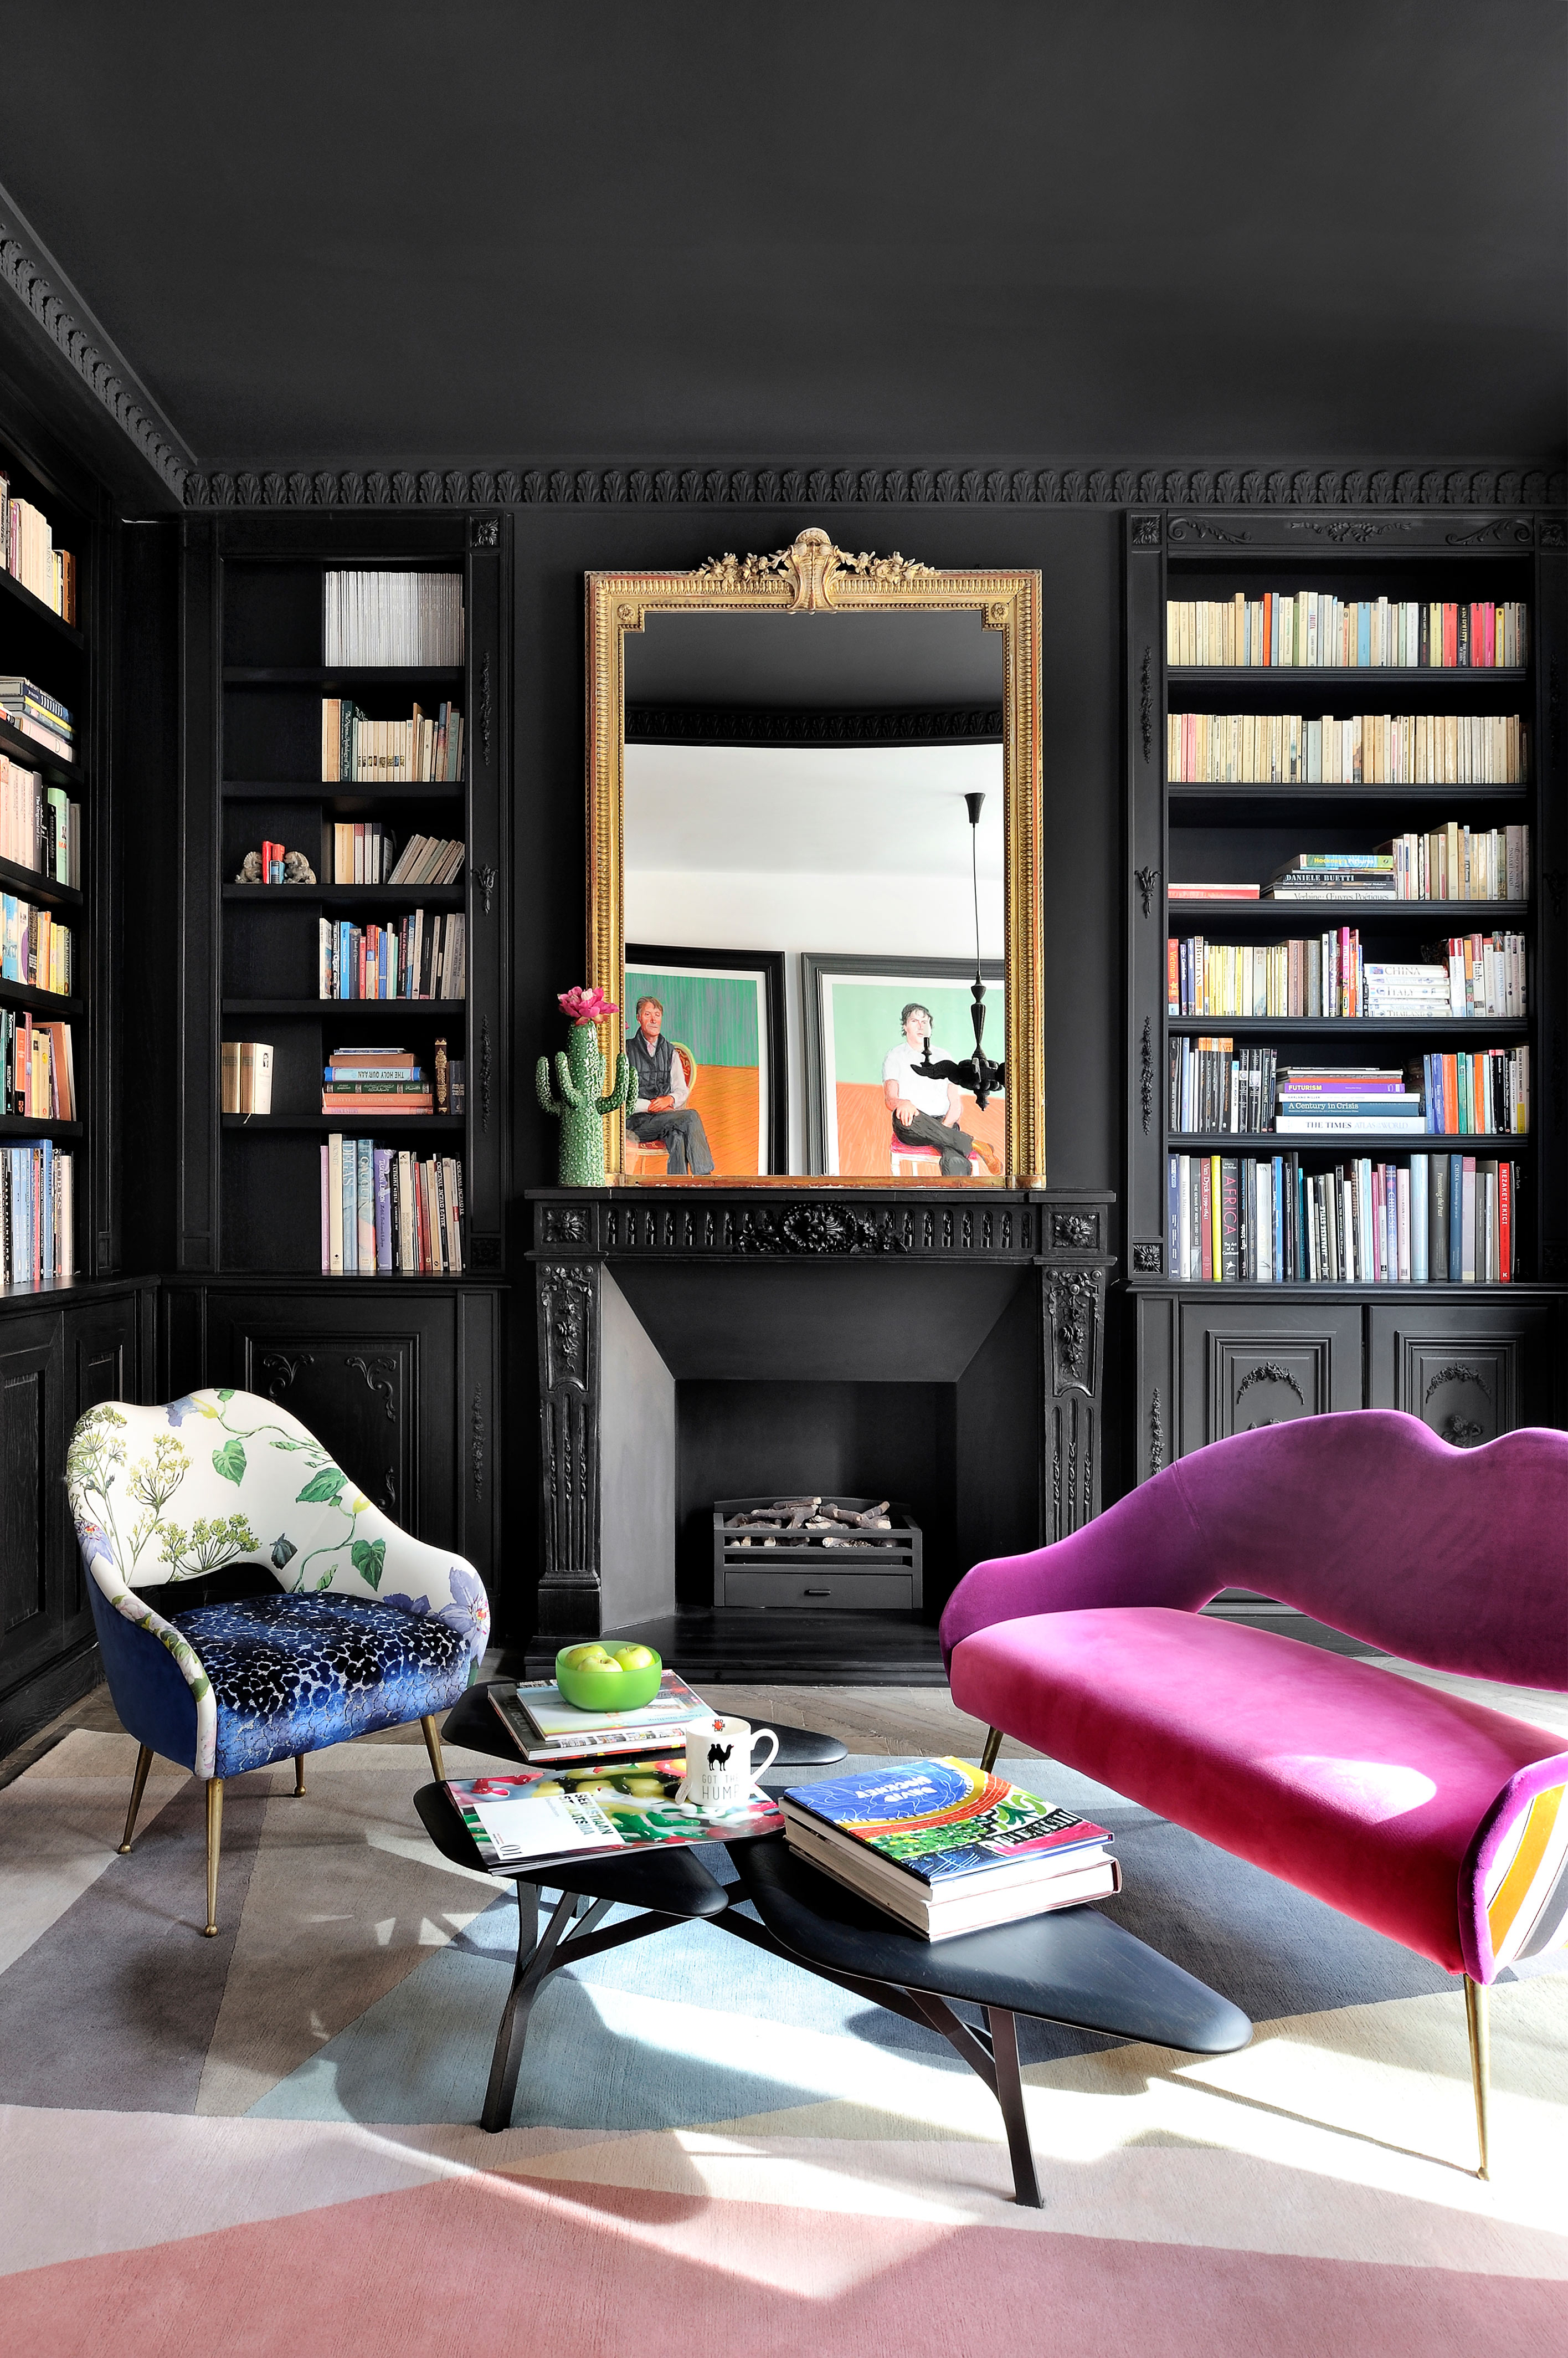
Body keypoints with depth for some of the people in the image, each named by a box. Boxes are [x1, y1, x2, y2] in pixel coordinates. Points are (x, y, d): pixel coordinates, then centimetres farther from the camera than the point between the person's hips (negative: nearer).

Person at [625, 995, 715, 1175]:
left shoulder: (669, 1052, 20)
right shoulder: (627, 1050, 5)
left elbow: (682, 1090, 15)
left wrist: (670, 1099, -8)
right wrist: (649, 1105, -14)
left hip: (667, 1112, 4)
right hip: (636, 1119, -4)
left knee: (677, 1135, -33)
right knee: (691, 1118, -30)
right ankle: (704, 1178, -30)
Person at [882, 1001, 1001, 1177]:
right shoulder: (895, 1057, 14)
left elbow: (957, 1103, 13)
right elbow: (890, 1100, -1)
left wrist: (945, 1127, -10)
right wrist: (903, 1104, -28)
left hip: (944, 1124, 1)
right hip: (912, 1128, -1)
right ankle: (972, 1143, -31)